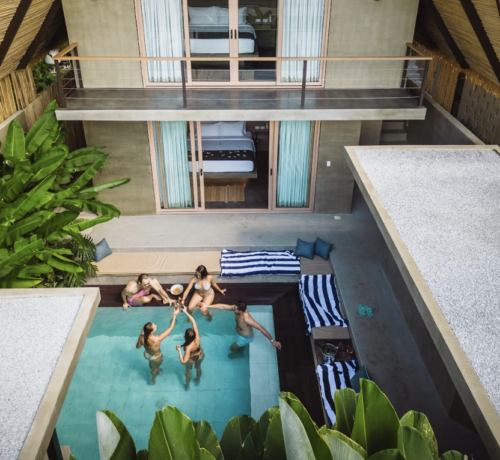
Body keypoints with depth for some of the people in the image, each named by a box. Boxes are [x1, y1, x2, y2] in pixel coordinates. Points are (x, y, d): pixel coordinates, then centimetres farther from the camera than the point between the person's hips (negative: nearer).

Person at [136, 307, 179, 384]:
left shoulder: (141, 337, -32)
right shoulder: (157, 339, -45)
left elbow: (138, 346, -9)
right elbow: (171, 328, -39)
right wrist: (175, 315, -34)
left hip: (146, 354, 4)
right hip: (156, 358, -4)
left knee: (151, 364, 37)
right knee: (155, 368, 30)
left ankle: (156, 371, 69)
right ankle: (153, 380, 59)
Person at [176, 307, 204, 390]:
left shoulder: (188, 347, -46)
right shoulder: (197, 337, -37)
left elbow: (183, 361, -46)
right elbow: (193, 322, -32)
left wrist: (179, 350, -41)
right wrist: (186, 312, -32)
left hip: (191, 359, -3)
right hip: (200, 356, 3)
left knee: (188, 371, 29)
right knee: (198, 368, 33)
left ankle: (187, 385, 52)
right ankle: (197, 380, 61)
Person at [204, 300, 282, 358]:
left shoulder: (246, 318, -47)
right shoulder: (236, 308, -28)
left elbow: (261, 328, -43)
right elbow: (222, 306, -17)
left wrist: (272, 341, -42)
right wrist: (207, 306, -14)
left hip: (245, 338, -6)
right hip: (239, 333, 6)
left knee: (232, 348, 22)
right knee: (240, 347, 37)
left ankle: (238, 354, 55)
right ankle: (240, 353, 70)